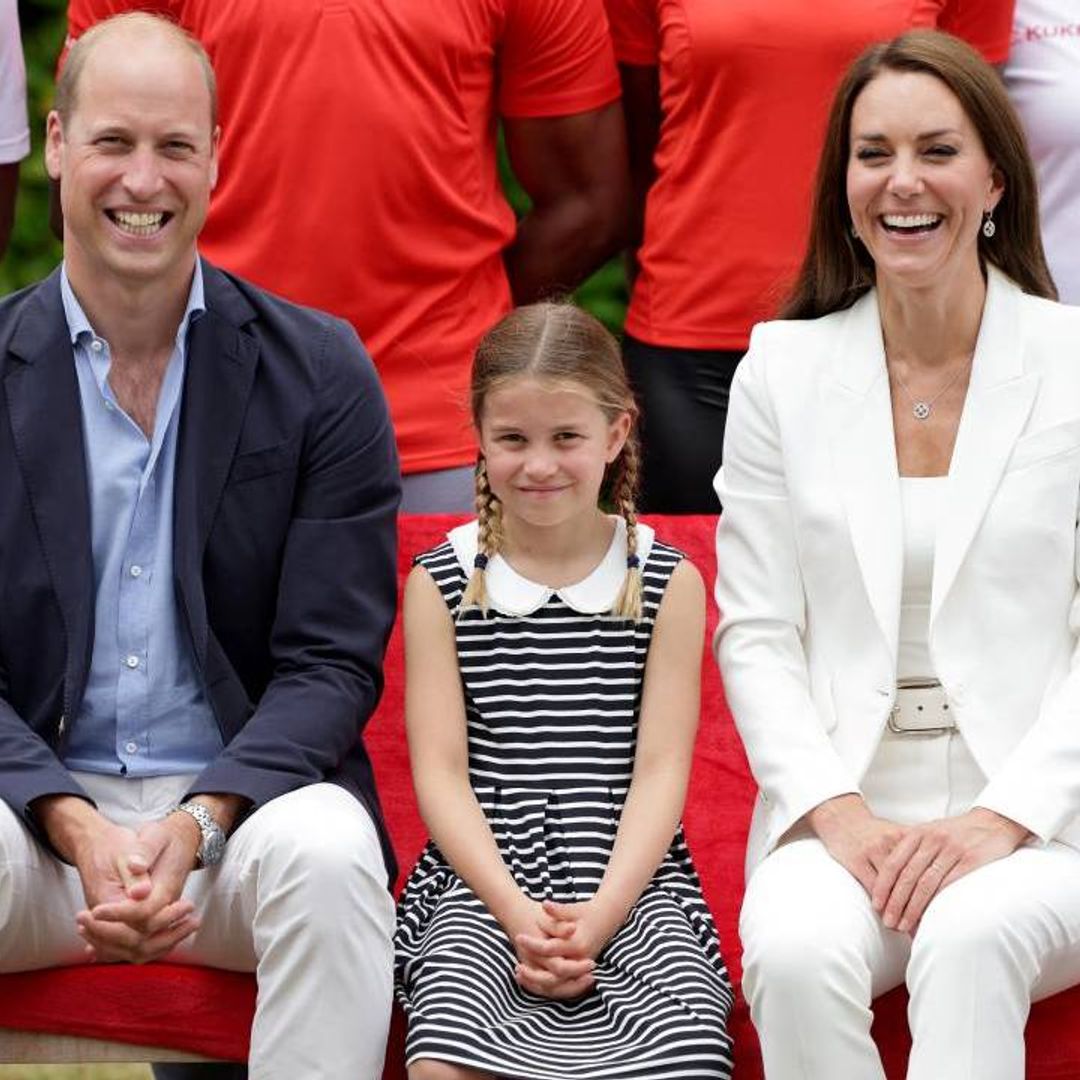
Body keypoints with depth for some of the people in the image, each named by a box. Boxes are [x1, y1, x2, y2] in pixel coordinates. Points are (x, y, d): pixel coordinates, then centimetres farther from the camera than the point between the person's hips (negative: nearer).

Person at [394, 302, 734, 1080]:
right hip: (483, 878, 0)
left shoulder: (669, 584, 8)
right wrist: (515, 913, -12)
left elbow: (661, 770, 2)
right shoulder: (441, 584, 8)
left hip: (631, 874, 0)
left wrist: (602, 914, -13)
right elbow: (440, 771, 2)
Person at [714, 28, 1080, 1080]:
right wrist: (835, 812, -9)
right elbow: (754, 635, 6)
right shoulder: (782, 371, 9)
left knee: (970, 937, -35)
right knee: (796, 953, -32)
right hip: (841, 809, 1)